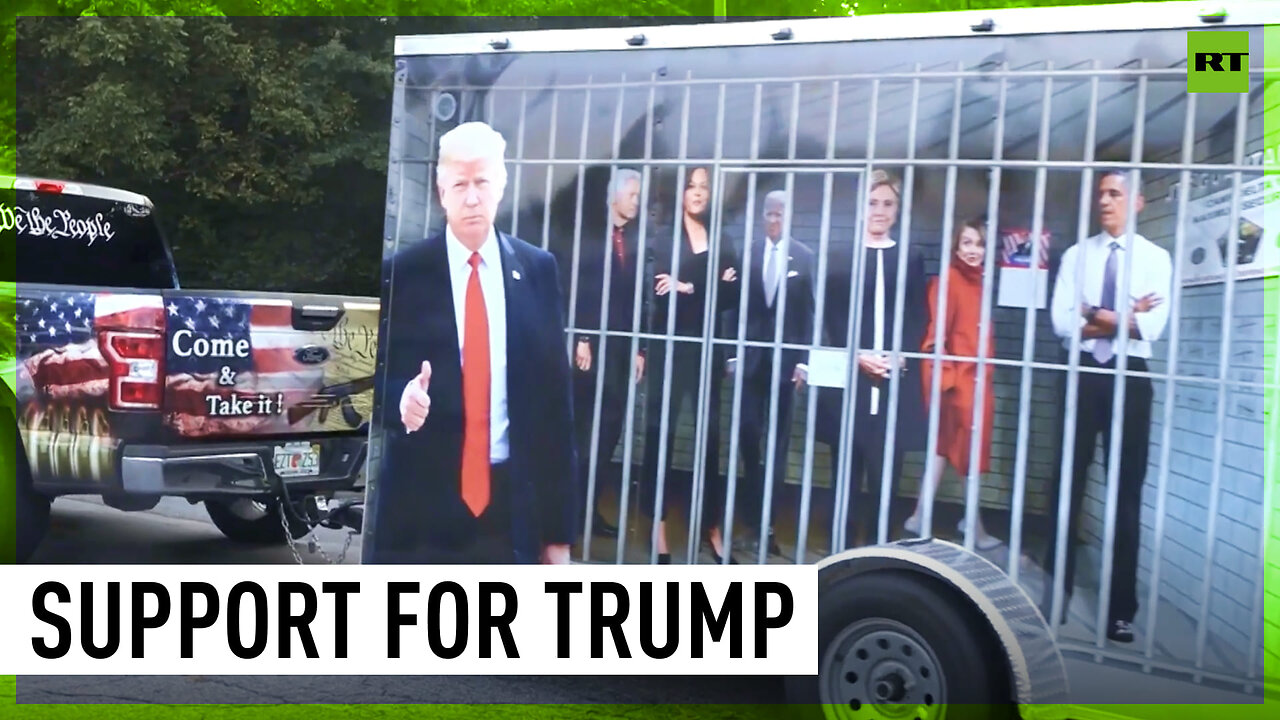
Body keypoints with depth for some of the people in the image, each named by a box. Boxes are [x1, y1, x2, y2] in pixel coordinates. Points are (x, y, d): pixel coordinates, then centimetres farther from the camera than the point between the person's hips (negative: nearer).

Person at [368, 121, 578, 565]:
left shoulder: (537, 269, 4)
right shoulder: (403, 272, -1)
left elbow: (554, 395, 5)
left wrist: (559, 525, 4)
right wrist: (402, 399, -22)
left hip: (511, 500, 2)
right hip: (420, 497, -1)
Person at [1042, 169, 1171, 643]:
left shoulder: (1155, 258, 5)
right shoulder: (1076, 255, 8)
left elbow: (1153, 326, -8)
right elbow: (1062, 323, -3)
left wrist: (1096, 316, -8)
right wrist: (1126, 316, -8)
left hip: (1131, 378, -1)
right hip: (1085, 373, 1)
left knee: (1127, 493, 2)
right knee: (1069, 484, 4)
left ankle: (1122, 611, 9)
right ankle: (1055, 595, 14)